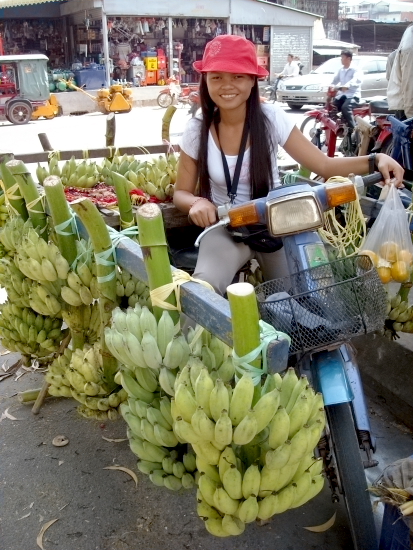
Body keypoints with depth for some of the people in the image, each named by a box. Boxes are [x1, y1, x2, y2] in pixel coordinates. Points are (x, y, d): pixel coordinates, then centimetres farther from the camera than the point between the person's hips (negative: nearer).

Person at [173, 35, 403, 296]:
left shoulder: (272, 118, -11)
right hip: (226, 228, 0)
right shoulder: (197, 129, -9)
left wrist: (375, 159, -25)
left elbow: (325, 165, -9)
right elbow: (181, 192, -1)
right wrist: (196, 202, -25)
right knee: (203, 287, -27)